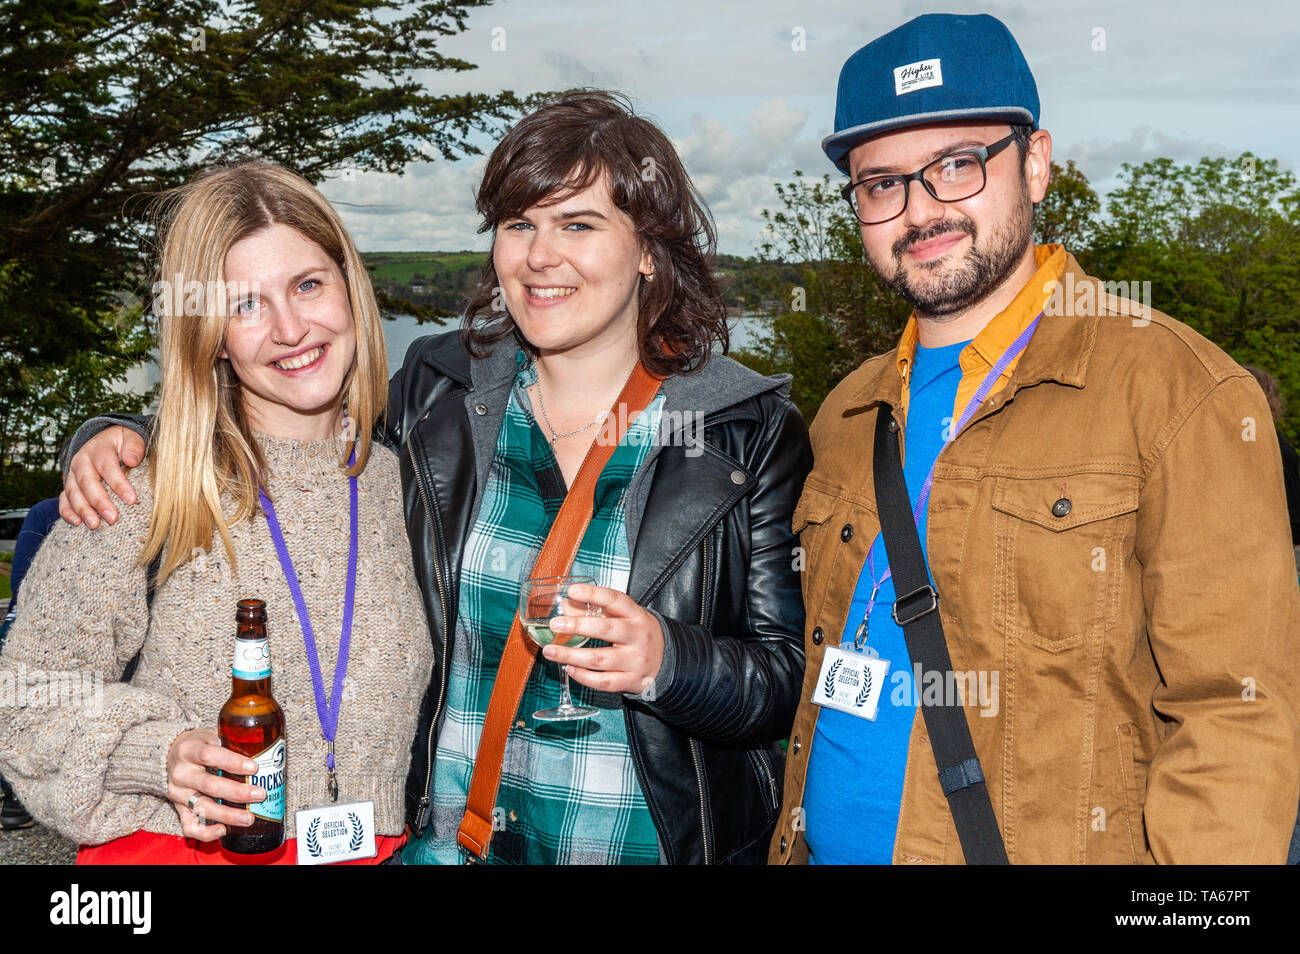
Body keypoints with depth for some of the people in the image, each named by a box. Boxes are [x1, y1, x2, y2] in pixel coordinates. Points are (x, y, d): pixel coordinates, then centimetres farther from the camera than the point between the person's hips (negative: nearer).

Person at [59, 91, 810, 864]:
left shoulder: (753, 432, -11)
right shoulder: (435, 390, -3)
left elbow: (793, 683, -10)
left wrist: (665, 661, -28)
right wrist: (126, 442, -4)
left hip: (652, 844, -2)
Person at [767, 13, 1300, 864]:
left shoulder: (1182, 394, -13)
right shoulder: (847, 418, 7)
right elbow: (821, 684, 12)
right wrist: (786, 845, 7)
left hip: (1052, 845, -5)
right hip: (829, 847, 5)